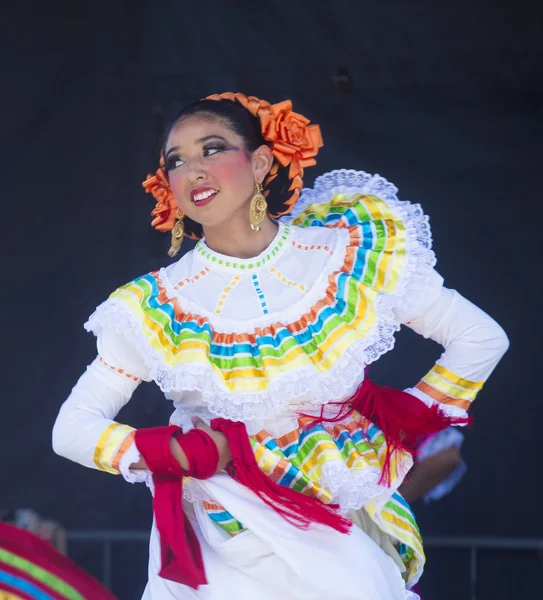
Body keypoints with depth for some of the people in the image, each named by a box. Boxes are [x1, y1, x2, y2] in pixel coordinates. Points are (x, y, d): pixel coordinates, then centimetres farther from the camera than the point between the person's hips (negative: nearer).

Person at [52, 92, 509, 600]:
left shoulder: (352, 258, -3)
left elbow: (481, 339, 5)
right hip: (221, 550, -1)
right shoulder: (154, 309, -4)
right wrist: (181, 454, -13)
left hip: (339, 541, 1)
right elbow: (72, 429, -3)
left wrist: (408, 417, 2)